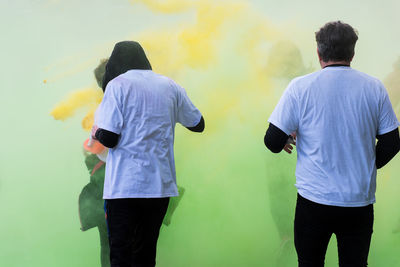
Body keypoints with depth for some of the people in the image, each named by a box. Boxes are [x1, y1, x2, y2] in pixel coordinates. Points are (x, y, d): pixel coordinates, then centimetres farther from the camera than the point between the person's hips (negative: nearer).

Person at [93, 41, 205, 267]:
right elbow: (198, 125, 18)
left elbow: (109, 139, -11)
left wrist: (96, 132, 11)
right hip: (160, 184, 4)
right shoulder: (170, 86, 9)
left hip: (124, 186, -4)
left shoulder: (117, 85, -4)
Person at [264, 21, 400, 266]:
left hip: (314, 199, -1)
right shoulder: (374, 88, -1)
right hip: (360, 200, 2)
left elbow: (274, 142, -8)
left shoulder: (300, 87, -8)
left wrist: (287, 140, 16)